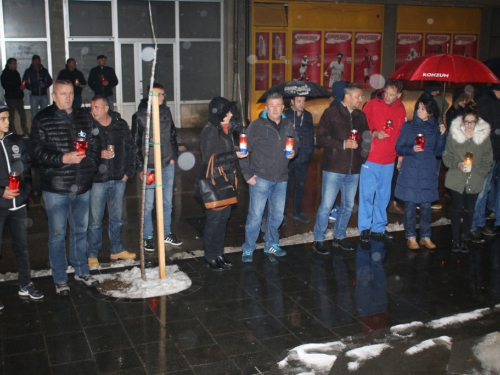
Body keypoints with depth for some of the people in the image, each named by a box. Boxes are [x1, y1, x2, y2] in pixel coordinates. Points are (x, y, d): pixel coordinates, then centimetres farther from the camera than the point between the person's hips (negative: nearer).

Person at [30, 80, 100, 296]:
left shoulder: (84, 118, 7)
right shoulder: (42, 120, -6)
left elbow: (95, 145, 16)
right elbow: (36, 151, -10)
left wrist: (92, 165, 3)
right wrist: (62, 159, -21)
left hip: (82, 187, 4)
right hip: (56, 189, -4)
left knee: (80, 231, 16)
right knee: (57, 234, 5)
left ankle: (81, 272, 32)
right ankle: (60, 279, 18)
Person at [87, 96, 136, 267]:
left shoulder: (121, 125, 2)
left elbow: (130, 148, 9)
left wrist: (128, 171, 4)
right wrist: (99, 154, -19)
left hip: (118, 179, 3)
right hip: (97, 180, -3)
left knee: (116, 218, 15)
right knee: (95, 220, 2)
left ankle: (116, 250, 30)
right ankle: (92, 254, 16)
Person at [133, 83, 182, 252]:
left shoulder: (166, 112, 6)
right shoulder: (140, 116, -5)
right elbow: (136, 143, -4)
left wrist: (174, 156, 7)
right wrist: (140, 168, -7)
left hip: (168, 165, 4)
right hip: (150, 166, -4)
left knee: (167, 202, 13)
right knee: (148, 204, 3)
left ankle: (167, 234, 27)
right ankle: (148, 237, 16)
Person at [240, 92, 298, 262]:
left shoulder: (288, 126, 6)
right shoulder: (256, 125, -9)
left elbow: (296, 143, 22)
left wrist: (294, 151, -2)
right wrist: (247, 174, -12)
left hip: (281, 179, 5)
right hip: (261, 178, -5)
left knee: (277, 215, 15)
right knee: (255, 215, -2)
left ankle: (271, 245, 32)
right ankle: (248, 250, 11)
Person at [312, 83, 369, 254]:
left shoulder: (361, 115, 10)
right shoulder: (331, 113, -4)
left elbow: (366, 138, 17)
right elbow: (321, 138, -9)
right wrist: (342, 144, -17)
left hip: (353, 169, 5)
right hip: (334, 168, -5)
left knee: (348, 206, 13)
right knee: (326, 206, -2)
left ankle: (339, 237, 29)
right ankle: (319, 240, 12)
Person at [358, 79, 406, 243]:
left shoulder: (401, 110, 5)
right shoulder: (373, 104, -6)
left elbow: (402, 133, 12)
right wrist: (374, 133, -19)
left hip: (389, 160, 4)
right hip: (370, 158, -4)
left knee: (383, 195, 11)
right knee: (367, 194, -1)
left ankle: (379, 227, 24)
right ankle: (364, 228, 11)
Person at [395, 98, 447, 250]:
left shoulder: (435, 128, 4)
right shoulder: (408, 126, 0)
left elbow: (438, 151, 5)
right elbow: (399, 148, 0)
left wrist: (442, 135, -7)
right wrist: (411, 149, -19)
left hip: (428, 172, 2)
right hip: (410, 171, -2)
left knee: (426, 205, 5)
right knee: (410, 204, 2)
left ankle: (425, 236, 17)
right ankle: (411, 237, 12)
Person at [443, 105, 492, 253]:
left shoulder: (484, 136, -2)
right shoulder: (454, 135, -4)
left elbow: (487, 160, 4)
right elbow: (446, 157, 0)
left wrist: (477, 170, -10)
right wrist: (458, 165, -17)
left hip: (474, 181, 1)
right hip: (457, 180, -1)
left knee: (469, 210, 9)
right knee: (457, 210, 7)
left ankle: (464, 239, 22)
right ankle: (455, 239, 19)